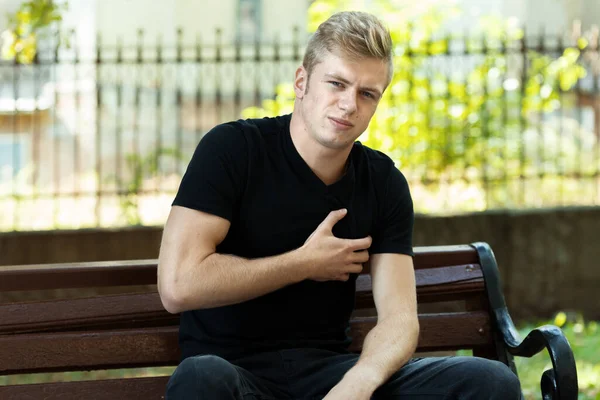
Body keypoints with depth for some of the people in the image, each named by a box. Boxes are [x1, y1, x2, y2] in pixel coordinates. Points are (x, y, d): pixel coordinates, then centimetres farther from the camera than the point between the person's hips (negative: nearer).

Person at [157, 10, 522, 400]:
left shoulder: (385, 183, 7)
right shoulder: (231, 149, -7)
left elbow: (399, 317, -3)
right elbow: (178, 286, -18)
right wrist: (306, 263, -9)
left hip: (329, 369, 4)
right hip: (233, 368, -3)